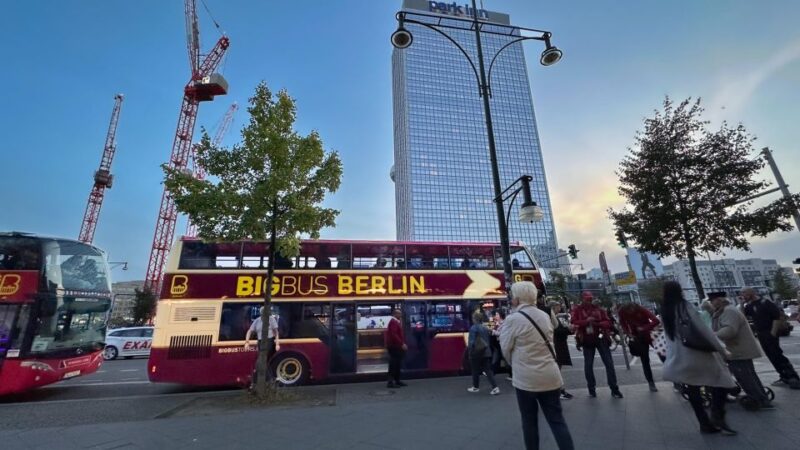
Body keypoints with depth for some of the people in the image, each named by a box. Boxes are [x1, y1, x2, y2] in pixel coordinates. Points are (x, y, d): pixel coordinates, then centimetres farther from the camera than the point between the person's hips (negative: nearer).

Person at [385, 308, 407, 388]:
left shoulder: (397, 322, 17)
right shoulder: (393, 322, -15)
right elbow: (394, 335, -25)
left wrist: (402, 343, 14)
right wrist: (402, 344, -24)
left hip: (397, 346, 10)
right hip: (394, 346, -10)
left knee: (397, 363, 14)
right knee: (394, 364, -8)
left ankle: (397, 380, 22)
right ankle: (390, 382, -4)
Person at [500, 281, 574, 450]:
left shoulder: (513, 319, -15)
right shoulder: (545, 316, 5)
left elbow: (506, 349, -6)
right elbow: (548, 342, 13)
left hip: (526, 378, -5)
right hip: (550, 376, 5)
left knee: (529, 421, 12)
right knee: (557, 419, 12)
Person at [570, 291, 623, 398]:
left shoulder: (598, 309, 4)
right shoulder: (577, 309, -1)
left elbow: (608, 322, -2)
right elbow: (574, 323, -12)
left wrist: (598, 323, -21)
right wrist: (586, 321, -26)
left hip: (601, 338, 1)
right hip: (587, 341, -1)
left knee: (609, 363, 2)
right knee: (588, 365, 6)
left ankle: (614, 389, 12)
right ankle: (591, 389, 19)